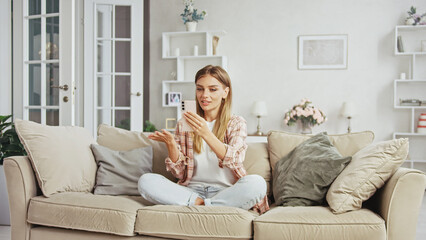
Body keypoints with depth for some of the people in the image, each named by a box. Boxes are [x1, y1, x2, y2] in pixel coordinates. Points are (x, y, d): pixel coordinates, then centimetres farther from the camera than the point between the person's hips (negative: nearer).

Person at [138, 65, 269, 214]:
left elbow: (234, 161, -13)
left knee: (257, 183, -33)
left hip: (225, 191, -1)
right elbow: (179, 172, 7)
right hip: (192, 189, 2)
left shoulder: (236, 123, 6)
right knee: (145, 181, -21)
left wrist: (206, 134, -27)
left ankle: (198, 204, -21)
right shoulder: (184, 124, 11)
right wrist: (171, 144, -12)